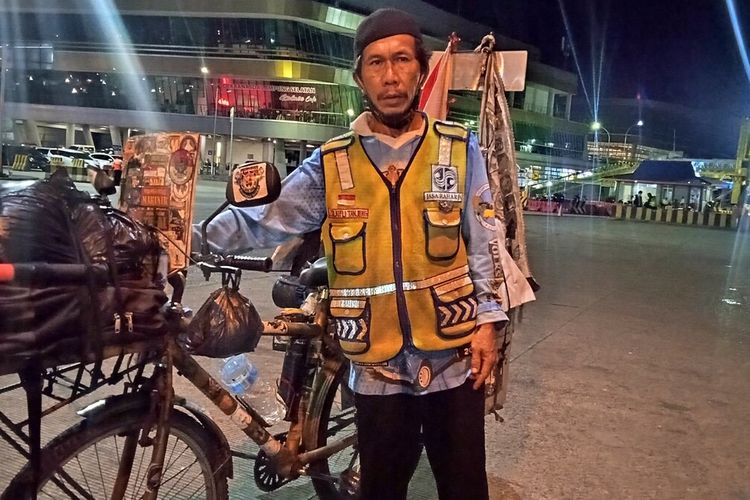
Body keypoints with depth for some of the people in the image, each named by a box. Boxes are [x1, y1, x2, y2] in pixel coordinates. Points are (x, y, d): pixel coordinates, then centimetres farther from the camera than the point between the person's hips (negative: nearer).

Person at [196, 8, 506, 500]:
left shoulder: (460, 150, -2)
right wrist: (194, 234, -21)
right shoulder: (331, 164, -3)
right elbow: (266, 222, -7)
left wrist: (488, 320, -3)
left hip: (455, 360, 0)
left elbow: (485, 241, 0)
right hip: (378, 368, 1)